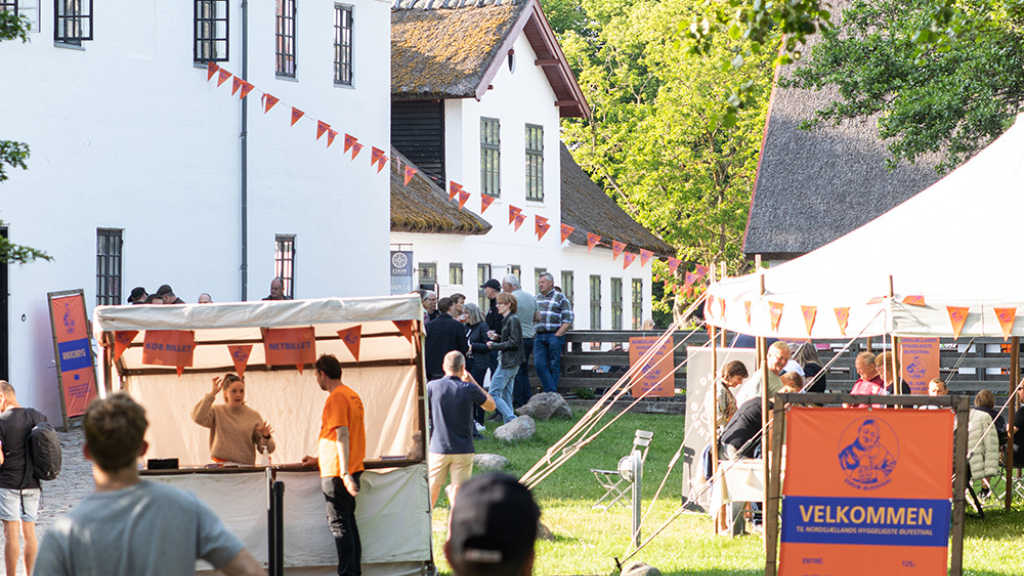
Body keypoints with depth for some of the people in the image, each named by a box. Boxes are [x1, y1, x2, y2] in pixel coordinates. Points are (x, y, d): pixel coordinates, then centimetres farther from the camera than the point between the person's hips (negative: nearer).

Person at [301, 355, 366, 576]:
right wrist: (319, 459, 29)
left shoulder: (336, 398, -13)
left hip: (337, 472, -9)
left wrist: (344, 473, -25)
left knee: (338, 522, -7)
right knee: (348, 520, 13)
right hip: (352, 468, 9)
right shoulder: (352, 395, 16)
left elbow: (342, 435, -21)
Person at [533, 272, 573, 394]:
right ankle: (550, 391, -4)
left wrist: (557, 335, -11)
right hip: (539, 336, 5)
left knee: (554, 366, -1)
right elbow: (532, 317, 24)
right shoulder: (536, 298, 17)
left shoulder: (560, 298, 1)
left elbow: (568, 320, -3)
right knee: (539, 365, -7)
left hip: (555, 335, -5)